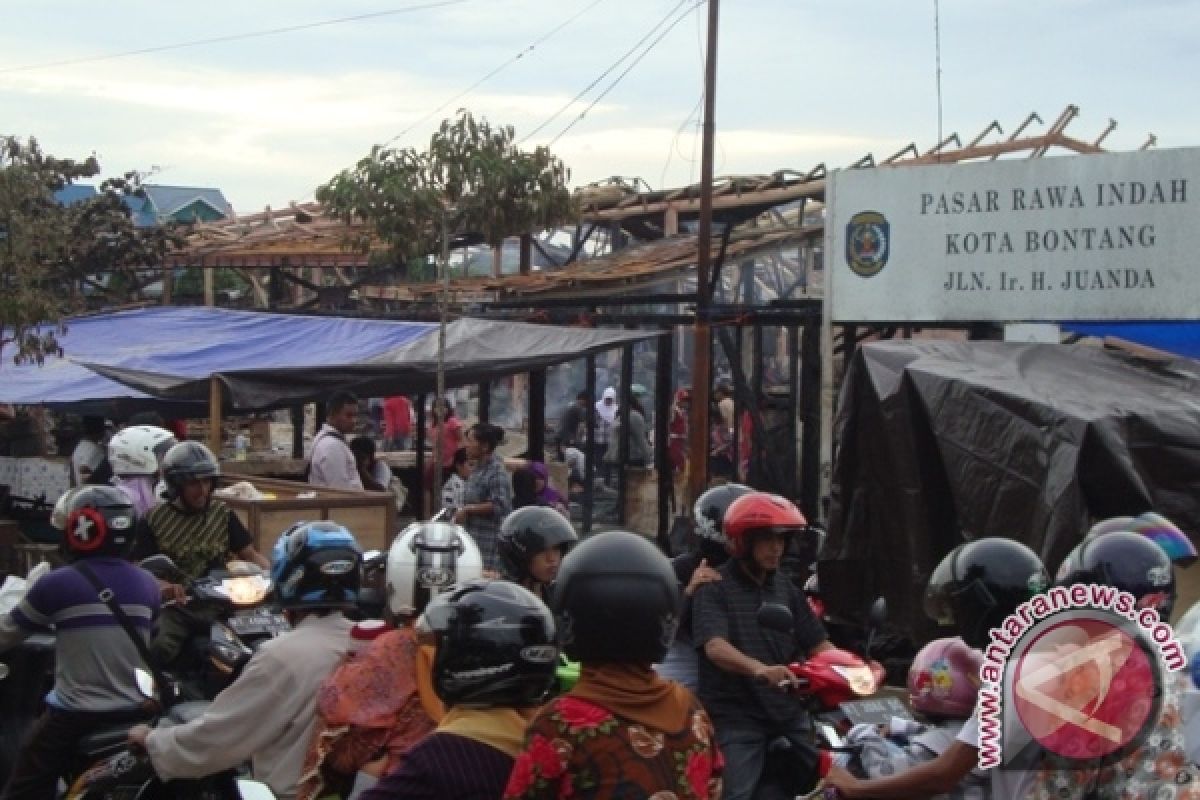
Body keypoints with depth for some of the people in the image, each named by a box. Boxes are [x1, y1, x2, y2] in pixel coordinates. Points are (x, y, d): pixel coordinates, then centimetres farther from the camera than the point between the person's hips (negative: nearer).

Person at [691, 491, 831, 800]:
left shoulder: (785, 587, 15)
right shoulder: (714, 587, -5)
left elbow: (818, 644, 12)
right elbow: (714, 647, -21)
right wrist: (758, 669, -41)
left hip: (789, 713, 6)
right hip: (737, 718, -6)